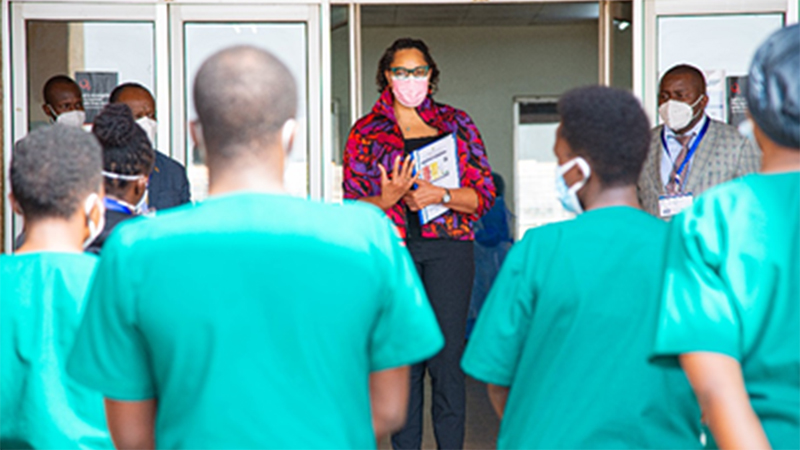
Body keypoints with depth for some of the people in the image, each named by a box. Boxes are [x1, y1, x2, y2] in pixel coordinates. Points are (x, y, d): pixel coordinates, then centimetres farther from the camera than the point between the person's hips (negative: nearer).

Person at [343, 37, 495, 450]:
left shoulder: (457, 124, 10)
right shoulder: (366, 132, 9)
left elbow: (483, 195, 5)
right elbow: (354, 206, 6)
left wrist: (441, 196, -12)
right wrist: (388, 199, -14)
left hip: (448, 247, 0)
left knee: (447, 357, -3)